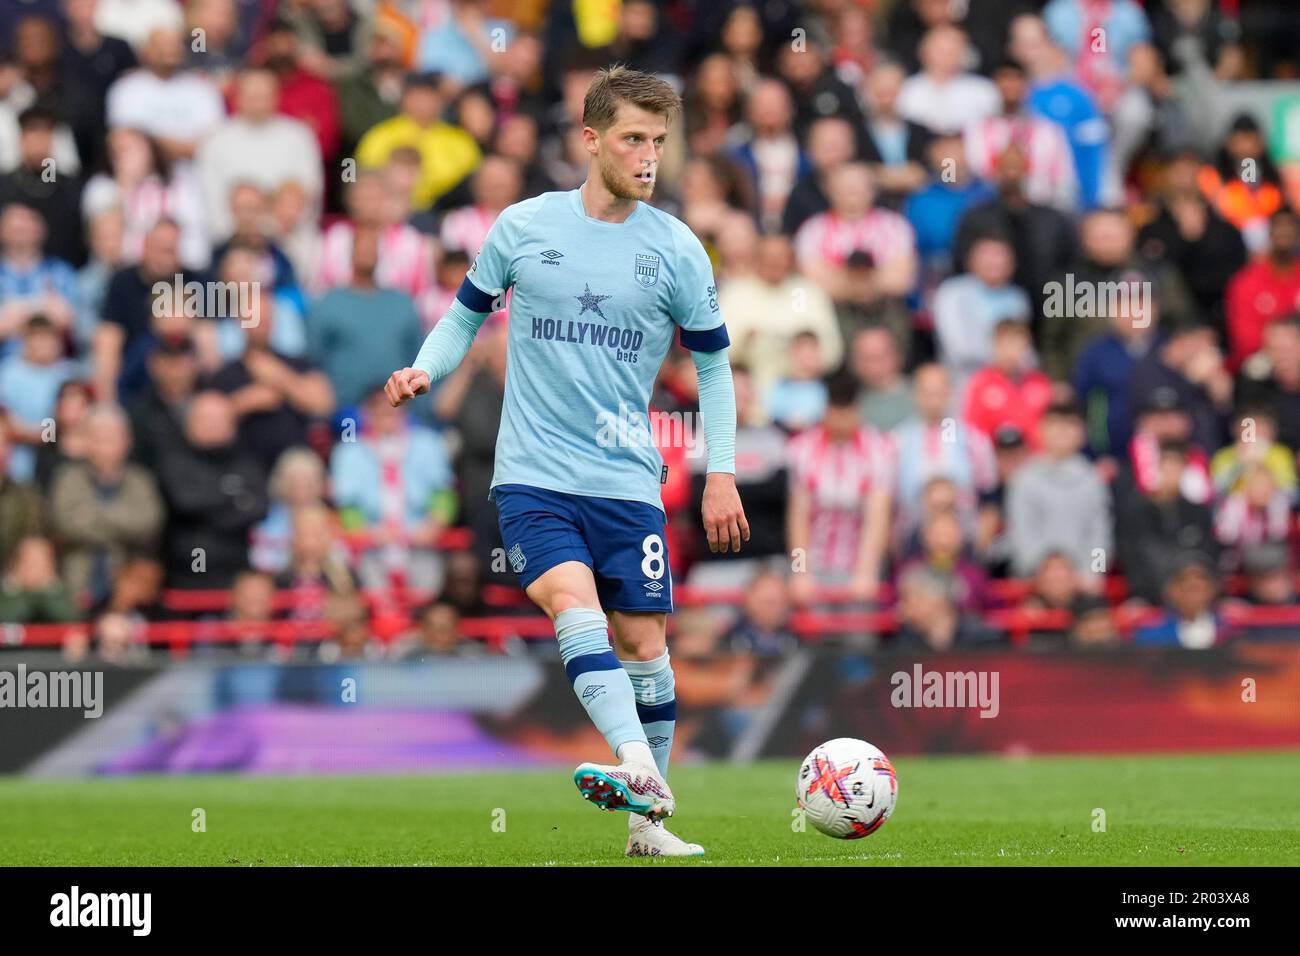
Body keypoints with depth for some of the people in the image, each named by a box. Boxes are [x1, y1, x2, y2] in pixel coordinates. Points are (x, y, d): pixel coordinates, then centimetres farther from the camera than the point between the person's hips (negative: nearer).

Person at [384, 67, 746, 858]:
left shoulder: (676, 250, 2)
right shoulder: (525, 227, 2)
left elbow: (713, 365, 10)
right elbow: (466, 315, 15)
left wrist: (723, 476, 5)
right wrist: (425, 372, -4)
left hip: (628, 480, 2)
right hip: (533, 474, -1)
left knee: (643, 638, 1)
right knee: (575, 603, -24)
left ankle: (648, 821, 13)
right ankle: (641, 774, -39)